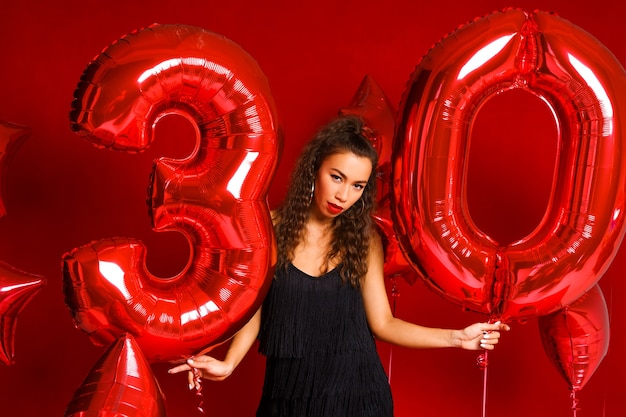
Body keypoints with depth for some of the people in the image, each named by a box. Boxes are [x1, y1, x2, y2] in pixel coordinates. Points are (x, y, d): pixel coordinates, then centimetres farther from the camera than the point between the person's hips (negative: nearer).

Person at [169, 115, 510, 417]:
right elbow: (254, 308, -1)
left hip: (354, 388, 0)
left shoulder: (363, 238, -2)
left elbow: (382, 322, -3)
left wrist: (455, 338, -11)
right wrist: (228, 363, -16)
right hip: (290, 390, 0)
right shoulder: (273, 228, -4)